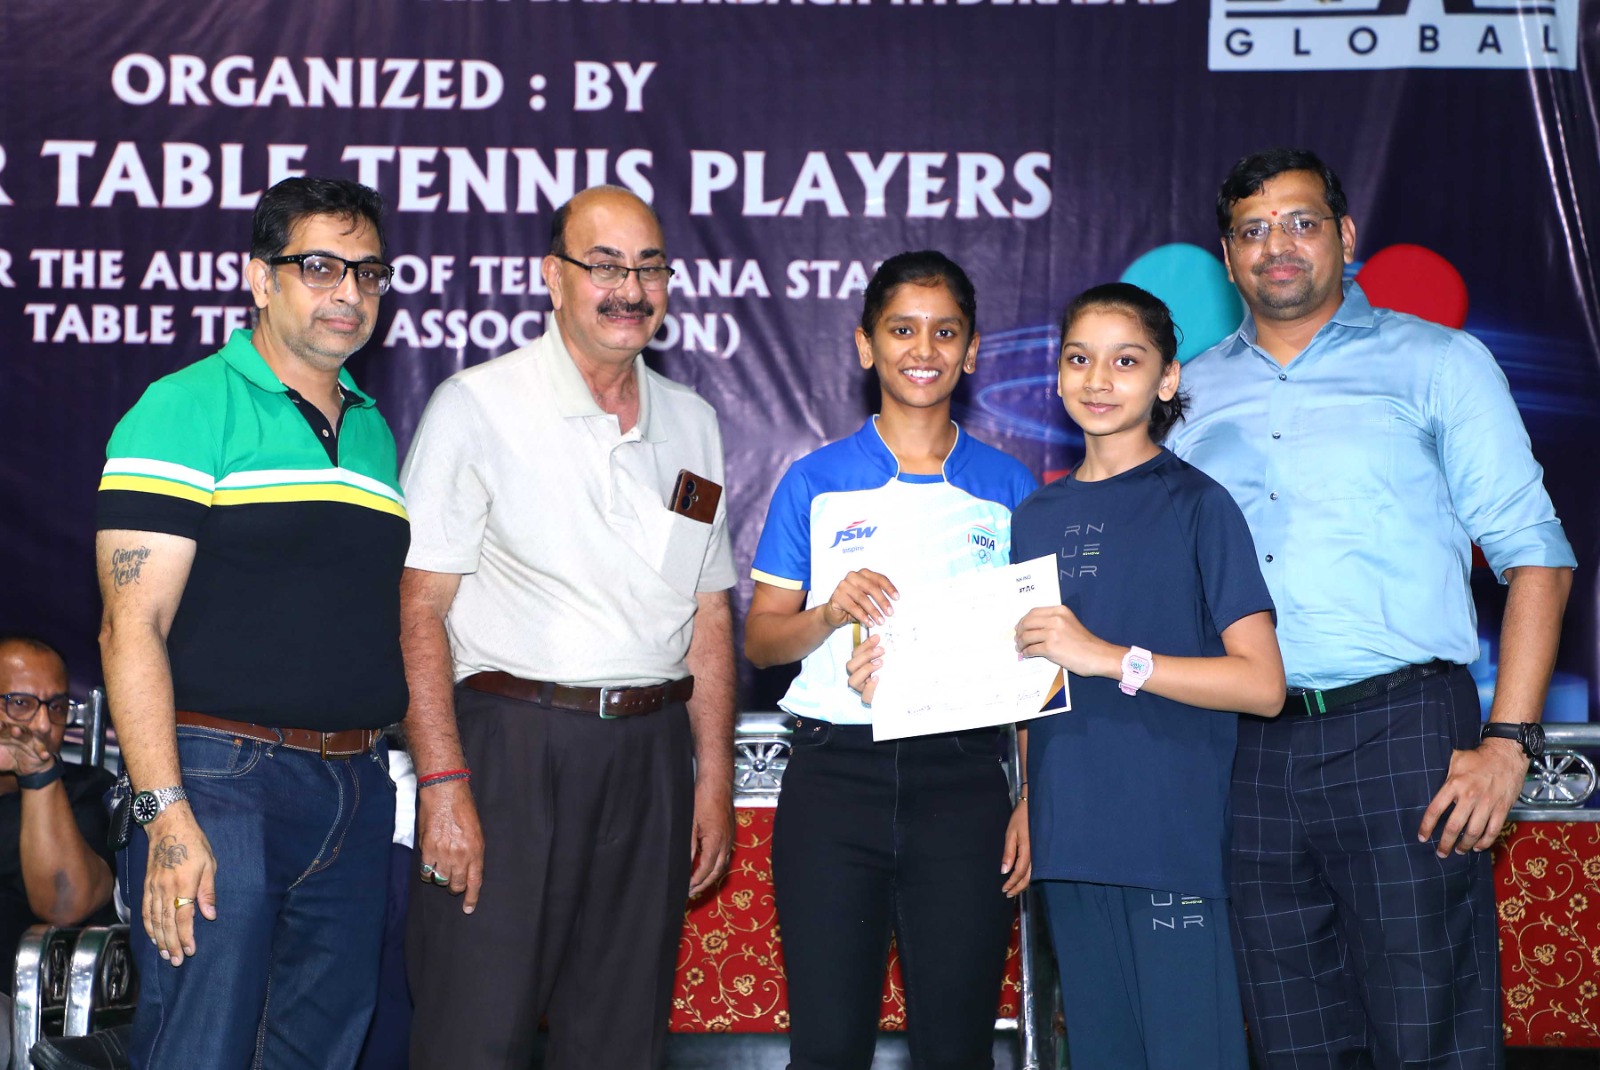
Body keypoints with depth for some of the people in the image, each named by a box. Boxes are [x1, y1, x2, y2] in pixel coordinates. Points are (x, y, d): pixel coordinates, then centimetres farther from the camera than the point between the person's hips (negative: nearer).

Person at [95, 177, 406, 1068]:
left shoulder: (374, 430, 16)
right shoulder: (186, 410, -5)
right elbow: (133, 628, -12)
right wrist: (165, 813, -19)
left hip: (356, 789, 7)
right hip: (222, 777, -7)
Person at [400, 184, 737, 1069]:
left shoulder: (691, 423, 14)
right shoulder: (476, 406, -3)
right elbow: (419, 607, -8)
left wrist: (714, 776, 9)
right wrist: (443, 785, -15)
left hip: (650, 754, 5)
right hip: (510, 741, -5)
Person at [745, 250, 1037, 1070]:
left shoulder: (1007, 487, 9)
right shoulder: (817, 481, 7)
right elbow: (760, 640, 7)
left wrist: (1036, 798, 2)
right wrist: (831, 612, -13)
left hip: (963, 778, 1)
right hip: (835, 774, 0)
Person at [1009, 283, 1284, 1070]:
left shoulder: (1196, 505, -3)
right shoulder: (1036, 517, 13)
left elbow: (1262, 685, -11)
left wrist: (1110, 657, -18)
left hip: (1176, 841, -5)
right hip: (1070, 844, 5)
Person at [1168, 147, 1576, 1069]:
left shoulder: (1438, 363, 6)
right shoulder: (1195, 394, 15)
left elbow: (1535, 556, 1)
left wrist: (1509, 741, -10)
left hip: (1402, 728, -3)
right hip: (1252, 748, 3)